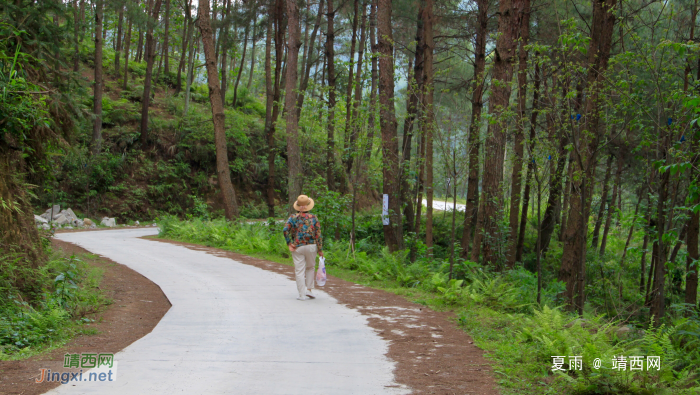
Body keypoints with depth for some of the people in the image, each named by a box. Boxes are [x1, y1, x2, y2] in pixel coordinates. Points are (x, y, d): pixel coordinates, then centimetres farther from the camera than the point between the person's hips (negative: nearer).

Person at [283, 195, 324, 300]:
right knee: (310, 267, 21)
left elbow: (286, 230, -14)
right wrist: (320, 249, 3)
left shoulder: (293, 218, 0)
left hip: (297, 247, -1)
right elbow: (318, 235, -1)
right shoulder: (313, 218, 1)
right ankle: (309, 290, 14)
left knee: (299, 271, 3)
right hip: (311, 246, 1)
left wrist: (289, 243, -8)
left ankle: (302, 294, 3)